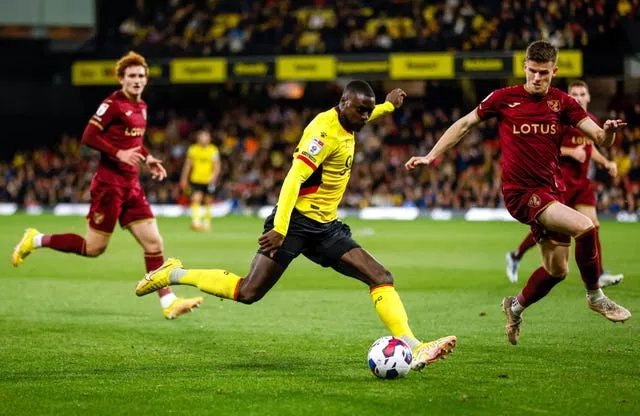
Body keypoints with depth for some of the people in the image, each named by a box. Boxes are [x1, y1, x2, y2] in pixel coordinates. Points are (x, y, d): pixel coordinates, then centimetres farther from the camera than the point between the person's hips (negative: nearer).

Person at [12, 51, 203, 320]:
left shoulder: (141, 106, 13)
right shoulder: (113, 104, -12)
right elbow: (88, 137, -17)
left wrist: (148, 159, 9)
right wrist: (119, 154, -24)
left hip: (131, 186, 8)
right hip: (109, 184, -8)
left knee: (153, 242, 0)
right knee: (94, 248, -1)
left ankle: (168, 302, 0)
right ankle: (36, 240, 16)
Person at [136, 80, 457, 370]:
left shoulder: (344, 124, 10)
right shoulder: (325, 130, -18)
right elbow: (293, 178, -27)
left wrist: (388, 105, 48)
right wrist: (279, 229, -36)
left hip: (325, 226, 9)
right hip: (295, 219, -9)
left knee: (381, 278, -6)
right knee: (248, 293, -13)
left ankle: (414, 349, -13)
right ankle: (174, 274, 5)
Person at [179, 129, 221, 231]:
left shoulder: (213, 150, 0)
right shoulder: (192, 149, 3)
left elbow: (217, 166, 1)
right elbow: (187, 165, 10)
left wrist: (214, 176, -17)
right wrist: (184, 179, 11)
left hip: (209, 181, 1)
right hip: (196, 180, -1)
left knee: (208, 202, 10)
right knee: (196, 199, -17)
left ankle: (207, 222, 24)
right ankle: (195, 221, -22)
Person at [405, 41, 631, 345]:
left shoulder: (562, 103, 3)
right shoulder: (505, 98, -4)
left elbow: (600, 138, -4)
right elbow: (465, 124, 6)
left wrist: (608, 132, -28)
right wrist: (431, 156, 2)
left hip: (550, 191, 5)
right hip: (521, 192, -5)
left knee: (557, 269, 10)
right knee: (585, 226, -25)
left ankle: (516, 306, 36)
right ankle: (594, 295, -5)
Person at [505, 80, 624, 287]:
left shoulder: (592, 121, 12)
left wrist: (606, 163, 12)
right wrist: (571, 152, -22)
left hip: (581, 181, 7)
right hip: (561, 179, -7)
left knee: (592, 225, -2)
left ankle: (598, 275, 0)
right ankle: (515, 256, 19)